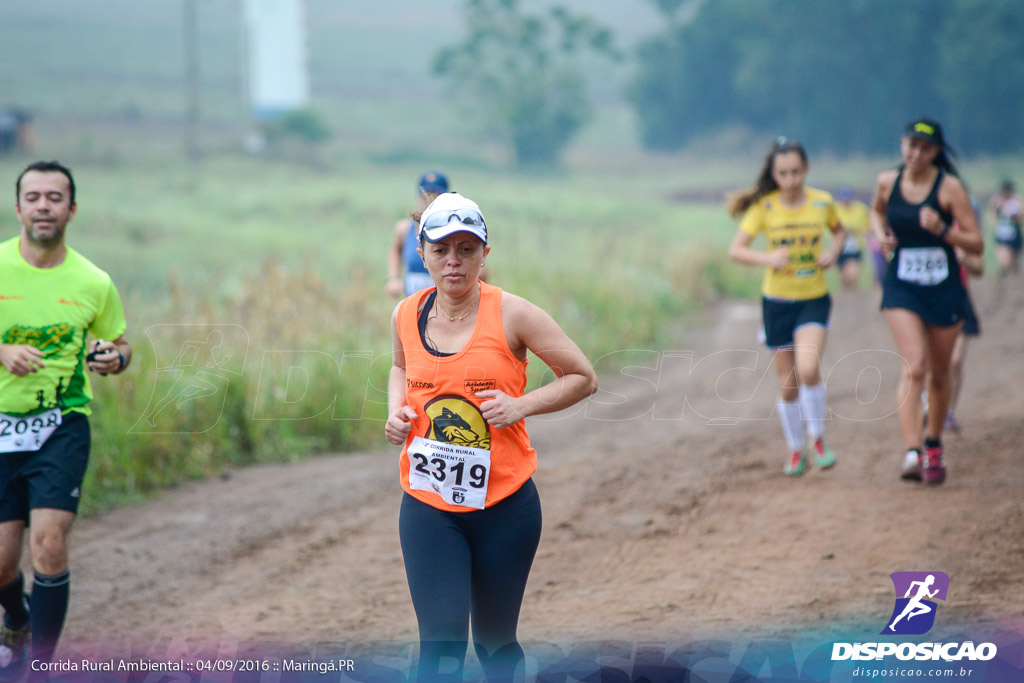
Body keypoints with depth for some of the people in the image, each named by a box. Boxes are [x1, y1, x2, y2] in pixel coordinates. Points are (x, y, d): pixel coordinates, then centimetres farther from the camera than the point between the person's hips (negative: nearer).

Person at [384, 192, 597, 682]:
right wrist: (396, 410, 5)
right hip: (428, 507, 2)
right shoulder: (406, 315, 3)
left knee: (494, 642, 12)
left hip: (505, 505, -2)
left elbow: (583, 378, -1)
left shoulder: (511, 314, -8)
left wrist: (520, 406, -15)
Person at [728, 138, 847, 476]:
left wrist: (834, 251, -4)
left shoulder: (822, 202, -3)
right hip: (777, 301, 1)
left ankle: (818, 437, 0)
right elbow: (735, 250, -9)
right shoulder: (764, 207, -7)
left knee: (808, 368, -23)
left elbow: (839, 230, 17)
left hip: (814, 299, -1)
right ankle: (796, 451, 27)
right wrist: (767, 258, -27)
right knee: (788, 383, 7)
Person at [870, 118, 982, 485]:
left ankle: (934, 444, 35)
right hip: (901, 289, 0)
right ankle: (912, 452, -26)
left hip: (945, 289, 0)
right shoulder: (887, 182, -1)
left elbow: (976, 244, -10)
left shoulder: (949, 188, -10)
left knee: (939, 374, 13)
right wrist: (881, 233, 3)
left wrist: (942, 230, -26)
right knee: (914, 367, -18)